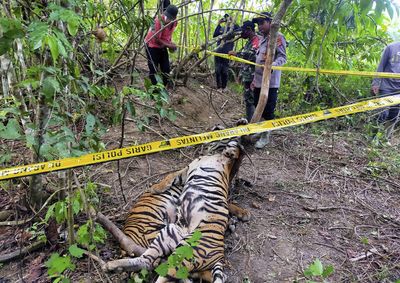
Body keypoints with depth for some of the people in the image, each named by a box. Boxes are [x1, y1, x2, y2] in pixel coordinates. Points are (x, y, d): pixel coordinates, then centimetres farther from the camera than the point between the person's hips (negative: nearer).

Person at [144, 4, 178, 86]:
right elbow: (156, 39, -23)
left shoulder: (174, 23, -7)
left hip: (162, 47, 6)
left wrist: (170, 42, 0)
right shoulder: (159, 21, -27)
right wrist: (168, 45, -20)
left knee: (166, 69, 6)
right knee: (153, 70, -4)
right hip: (152, 46, -6)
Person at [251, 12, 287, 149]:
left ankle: (265, 136, 6)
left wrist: (272, 65, -34)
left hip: (270, 82, -9)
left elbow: (282, 57, -14)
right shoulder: (262, 39, 22)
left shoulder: (278, 37, -5)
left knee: (268, 110, -4)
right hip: (259, 81, 9)